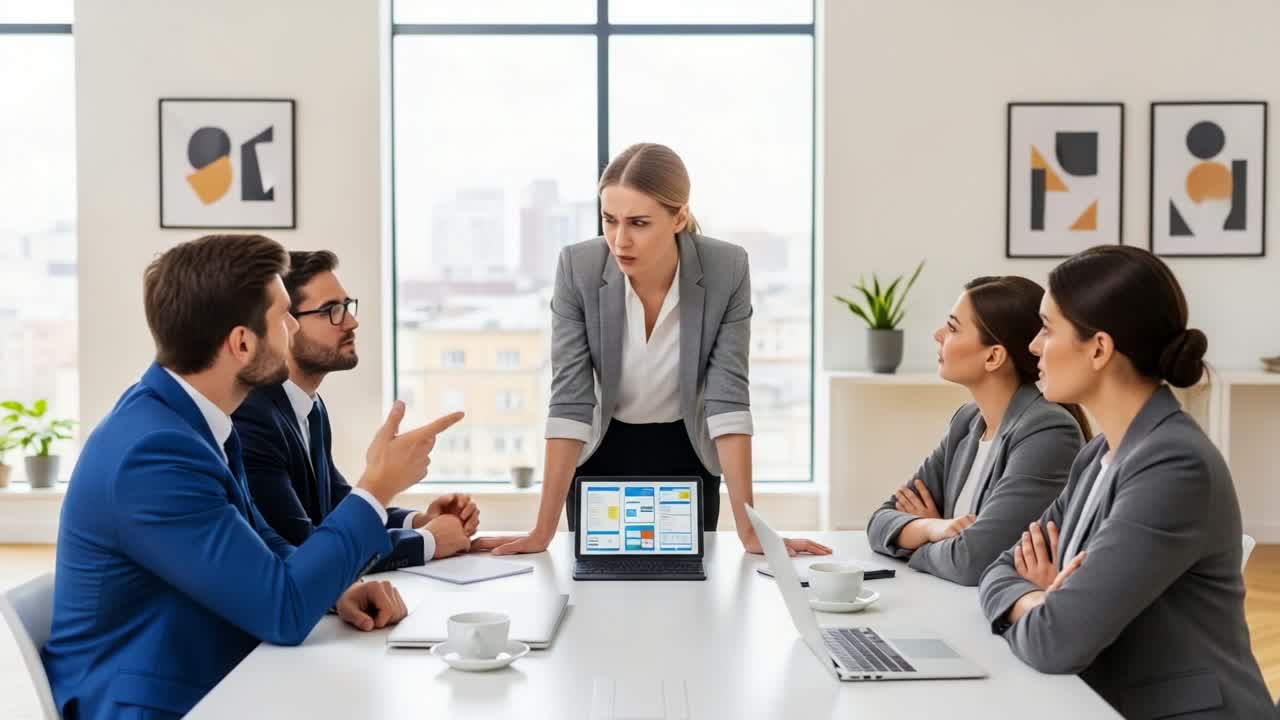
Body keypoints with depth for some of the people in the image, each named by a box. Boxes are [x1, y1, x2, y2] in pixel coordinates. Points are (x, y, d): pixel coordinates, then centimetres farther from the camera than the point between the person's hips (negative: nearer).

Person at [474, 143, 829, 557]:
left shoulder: (727, 270, -23)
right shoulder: (577, 268, -23)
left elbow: (728, 396, -23)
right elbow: (570, 401, -23)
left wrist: (748, 530, -29)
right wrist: (543, 532, -28)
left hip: (687, 461, 0)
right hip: (602, 460, 0)